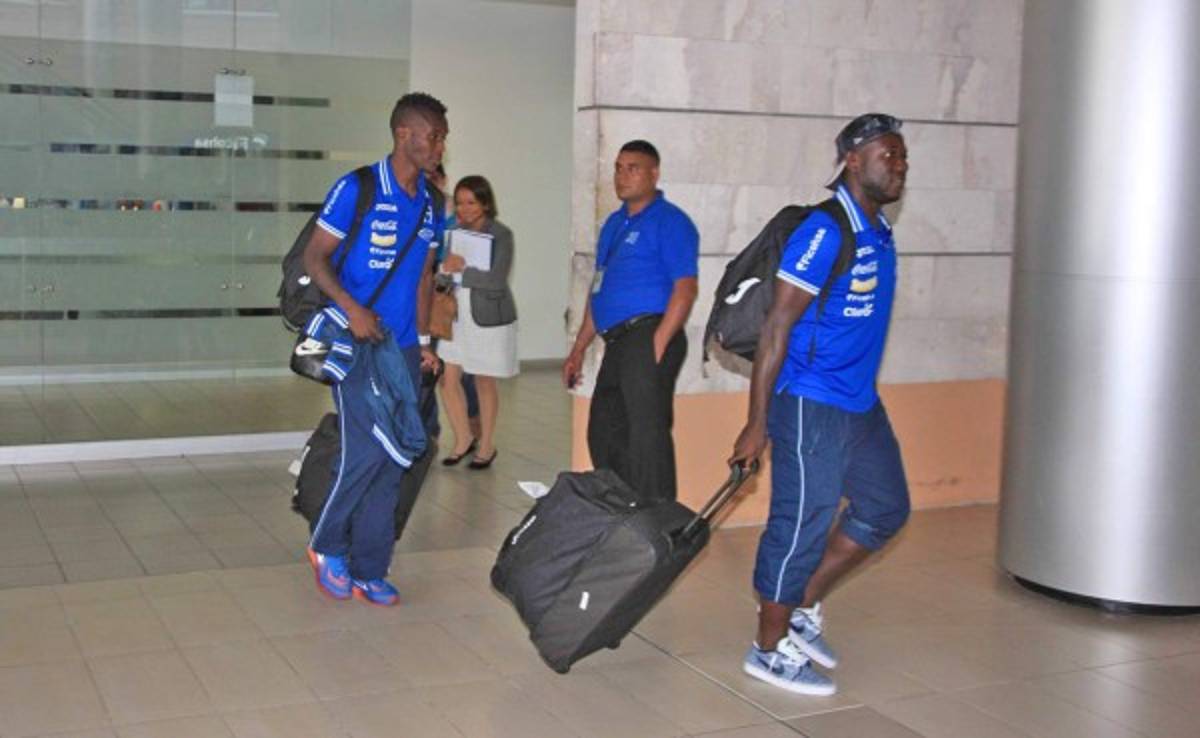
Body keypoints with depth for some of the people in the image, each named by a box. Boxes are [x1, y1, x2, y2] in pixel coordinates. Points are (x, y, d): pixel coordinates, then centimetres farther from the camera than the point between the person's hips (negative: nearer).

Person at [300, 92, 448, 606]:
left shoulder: (430, 204, 10)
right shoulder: (356, 189, -9)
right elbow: (314, 258, -8)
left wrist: (424, 341, 14)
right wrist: (352, 309, -21)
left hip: (403, 348, 6)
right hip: (358, 345, -6)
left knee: (394, 461, 5)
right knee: (367, 451, -12)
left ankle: (369, 571, 15)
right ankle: (326, 546, 13)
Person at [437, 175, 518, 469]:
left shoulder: (500, 234, -12)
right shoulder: (456, 231, 4)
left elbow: (497, 280, -20)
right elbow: (447, 268, 13)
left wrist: (461, 270, -21)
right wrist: (446, 269, -7)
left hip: (489, 318, -5)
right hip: (457, 316, 5)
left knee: (484, 382, 8)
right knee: (448, 379, 1)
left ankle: (487, 445, 25)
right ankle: (463, 438, 22)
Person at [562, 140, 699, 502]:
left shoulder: (669, 221, -5)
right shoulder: (614, 223, 20)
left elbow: (685, 288, -15)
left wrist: (657, 346, -22)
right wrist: (578, 349, 22)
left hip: (648, 338, -9)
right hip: (618, 343, 9)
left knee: (646, 436, -10)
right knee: (604, 434, 14)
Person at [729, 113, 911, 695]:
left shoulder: (880, 234, 10)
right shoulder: (824, 232, -17)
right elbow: (776, 327, -18)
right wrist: (757, 424, -18)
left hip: (861, 403, 9)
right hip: (812, 405, -9)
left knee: (885, 507, 16)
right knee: (802, 524, -1)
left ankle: (803, 607, 28)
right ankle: (770, 648, 15)